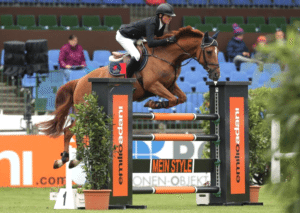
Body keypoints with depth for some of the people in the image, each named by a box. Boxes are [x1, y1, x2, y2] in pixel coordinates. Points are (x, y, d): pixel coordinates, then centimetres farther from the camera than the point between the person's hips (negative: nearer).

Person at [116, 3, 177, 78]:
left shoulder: (161, 24, -8)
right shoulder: (151, 23, -35)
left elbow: (159, 38, 8)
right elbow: (151, 43, -45)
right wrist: (167, 40, -47)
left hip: (136, 37, 10)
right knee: (136, 56, -29)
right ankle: (128, 78, -15)